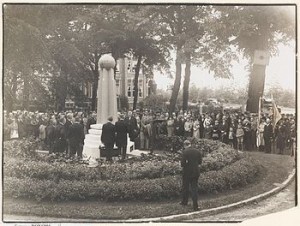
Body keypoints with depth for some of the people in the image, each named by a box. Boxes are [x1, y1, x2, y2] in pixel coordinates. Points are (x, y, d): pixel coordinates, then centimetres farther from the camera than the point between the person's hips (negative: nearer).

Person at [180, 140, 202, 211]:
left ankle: (184, 202, 33)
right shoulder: (197, 151, 0)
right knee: (194, 188, 6)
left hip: (187, 173, -4)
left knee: (185, 187, 16)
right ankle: (195, 206, 1)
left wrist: (183, 165, 1)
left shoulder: (185, 152, -15)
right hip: (196, 172, 4)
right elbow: (200, 162, 7)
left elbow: (183, 163, -19)